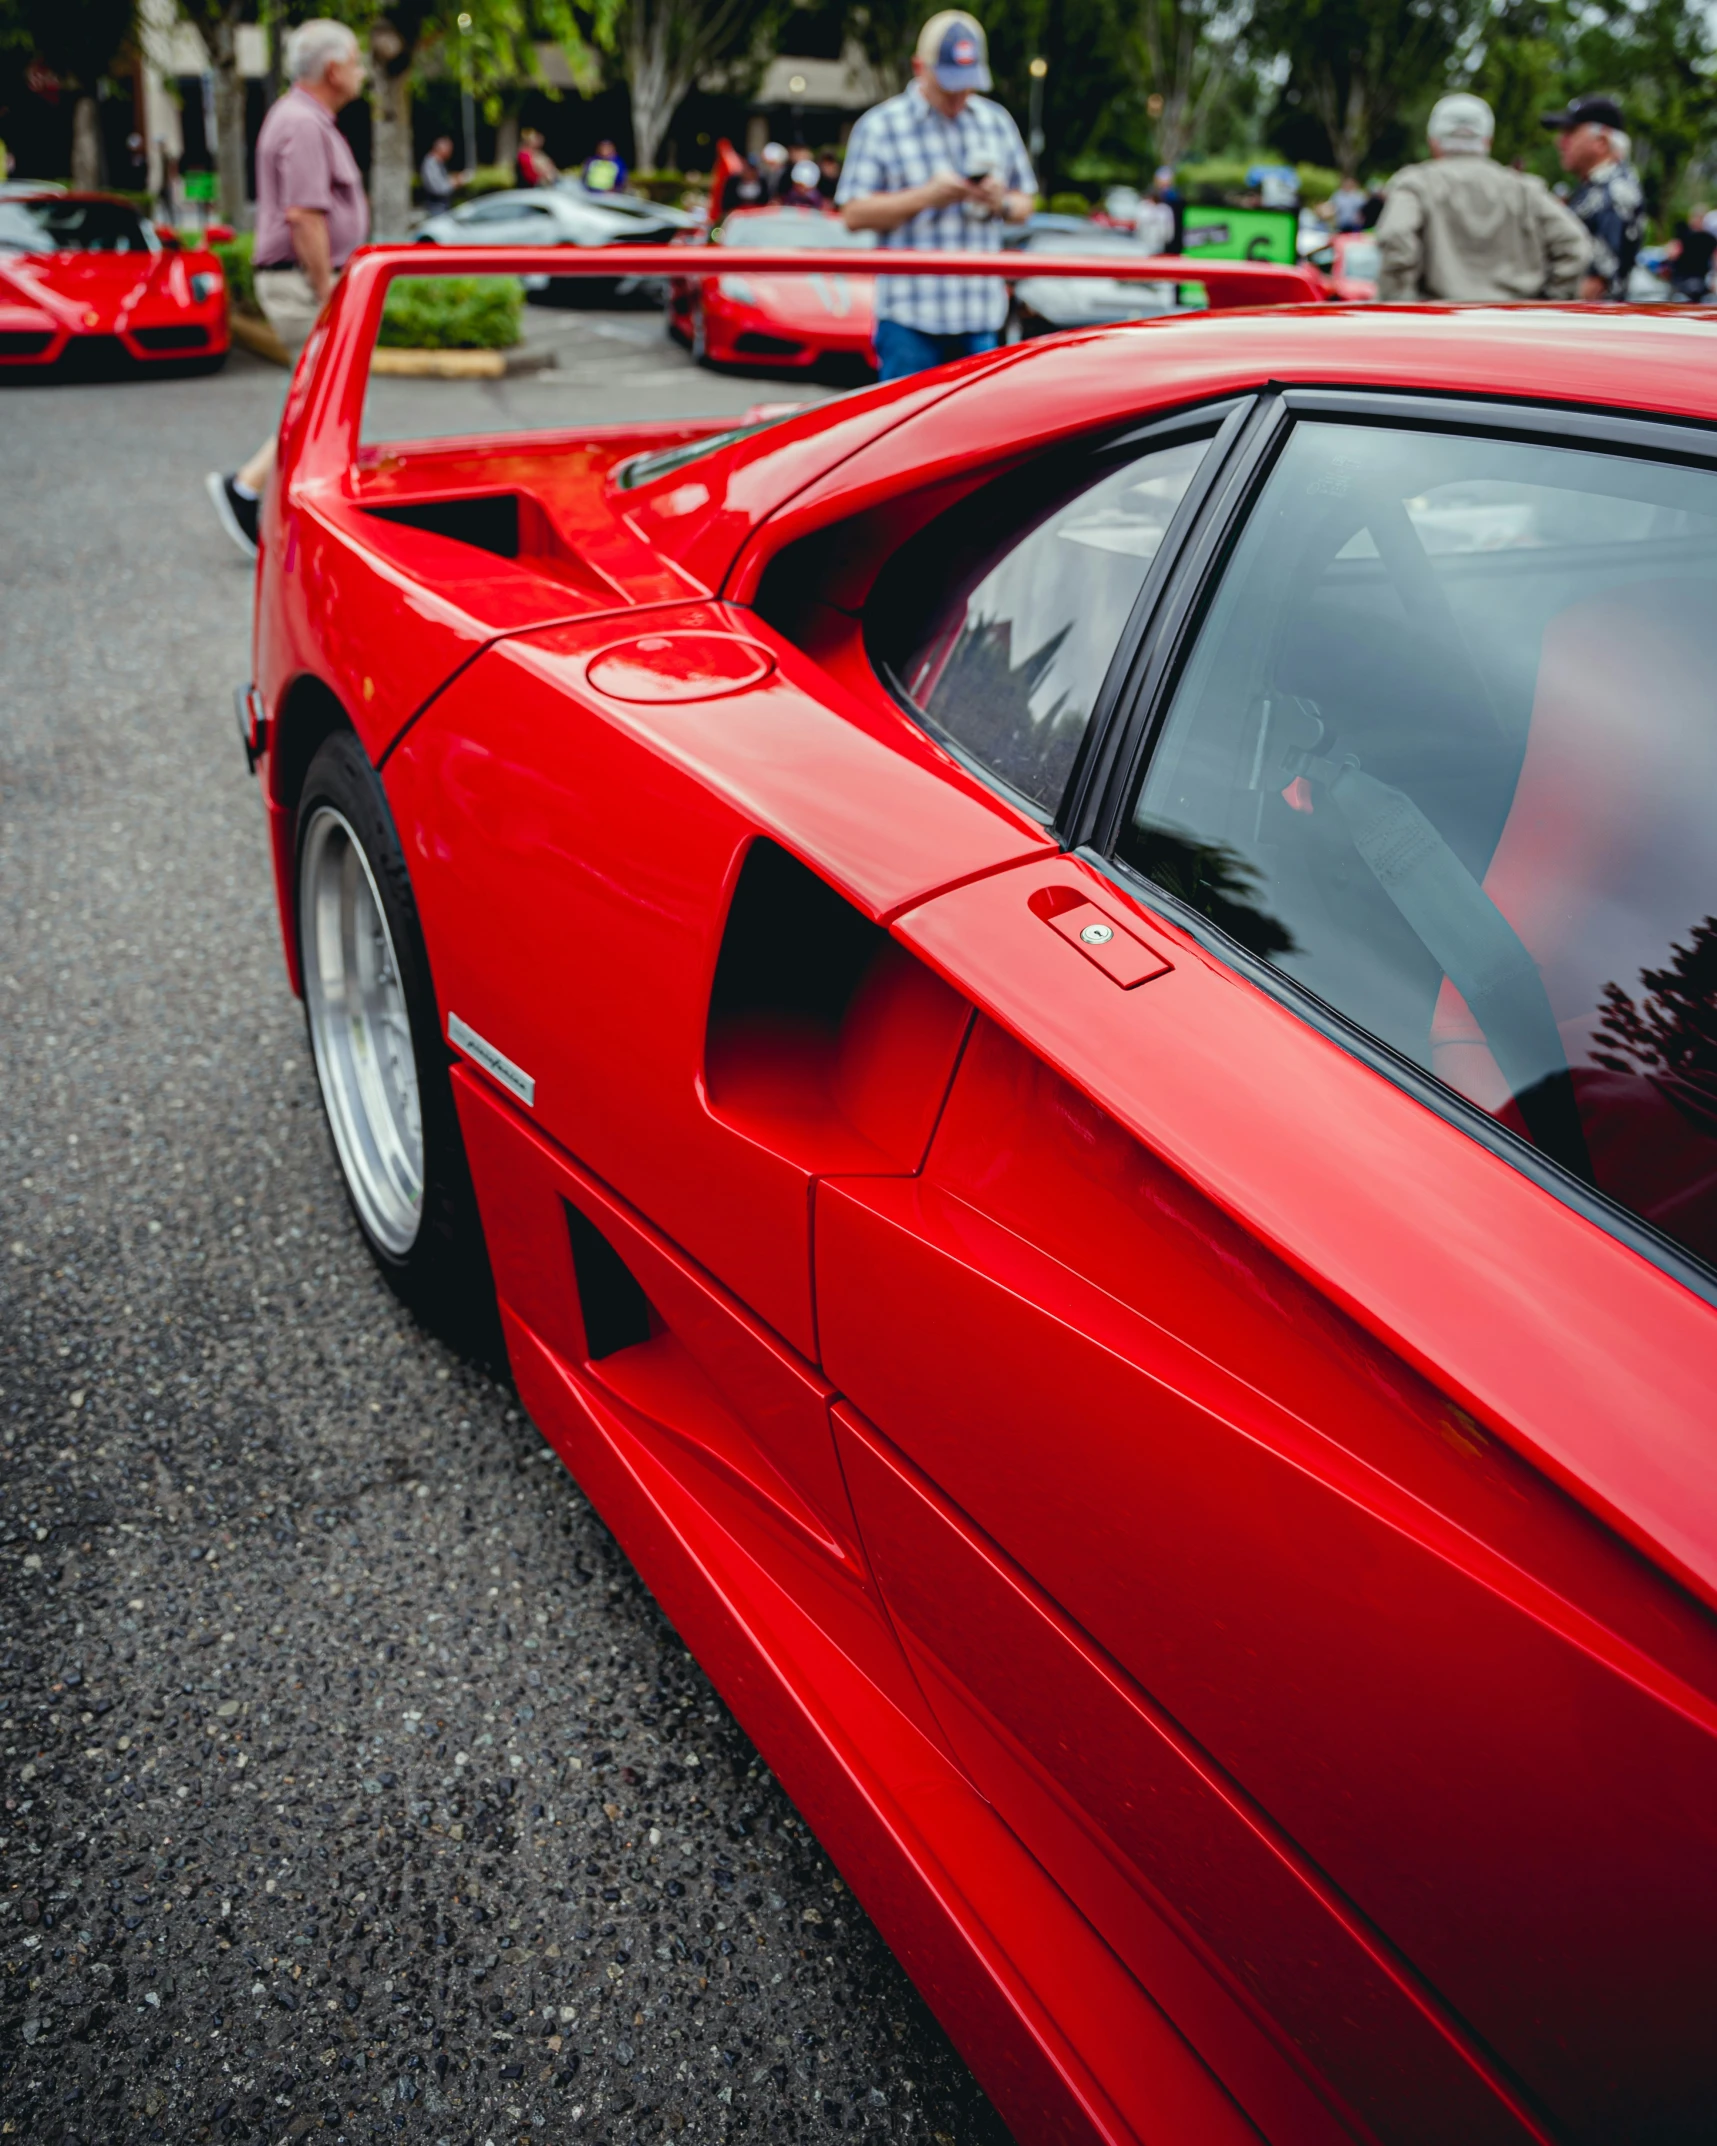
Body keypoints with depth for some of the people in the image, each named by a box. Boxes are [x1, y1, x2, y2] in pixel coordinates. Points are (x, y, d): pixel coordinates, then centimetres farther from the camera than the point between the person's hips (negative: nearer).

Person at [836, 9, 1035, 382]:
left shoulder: (997, 121, 17)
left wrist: (1002, 203, -5)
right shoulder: (880, 125, 2)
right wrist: (927, 196, -16)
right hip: (910, 315, -4)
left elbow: (1025, 203, 20)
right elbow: (854, 214, -5)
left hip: (982, 313, 4)